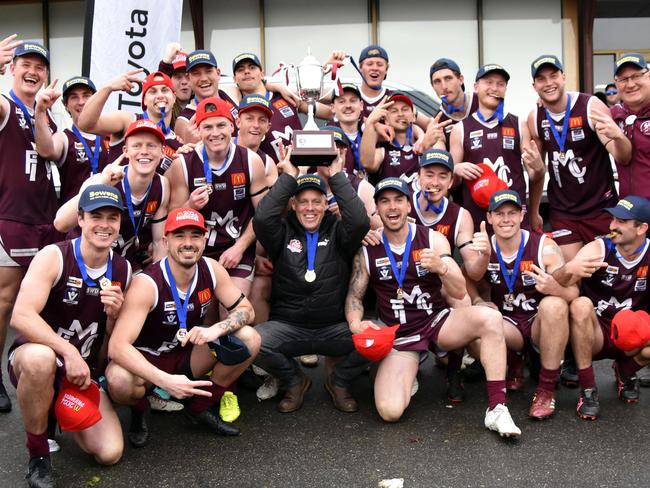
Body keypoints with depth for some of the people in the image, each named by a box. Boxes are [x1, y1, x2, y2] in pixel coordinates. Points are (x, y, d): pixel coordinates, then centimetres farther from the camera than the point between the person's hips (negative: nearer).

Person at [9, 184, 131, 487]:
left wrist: (113, 315, -14)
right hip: (33, 361, -4)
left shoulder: (122, 270, -1)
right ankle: (38, 453, -15)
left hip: (84, 371, 4)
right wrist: (68, 352, -37)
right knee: (40, 357, -41)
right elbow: (21, 317, -29)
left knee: (110, 453, -14)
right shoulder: (53, 257, -15)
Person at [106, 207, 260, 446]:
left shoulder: (211, 269, -12)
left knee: (249, 339, -17)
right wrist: (165, 380, -47)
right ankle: (140, 409, 2)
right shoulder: (147, 284, -28)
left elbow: (246, 310, -4)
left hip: (188, 355, 5)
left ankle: (201, 408, 4)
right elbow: (117, 346, -35)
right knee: (119, 383, -38)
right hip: (148, 360, -4)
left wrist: (216, 329, -27)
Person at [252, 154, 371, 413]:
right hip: (288, 327, 0)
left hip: (335, 327, 0)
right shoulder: (283, 232, 4)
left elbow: (360, 221, -18)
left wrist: (336, 176, -14)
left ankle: (339, 381, 8)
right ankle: (294, 381, 6)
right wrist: (288, 177, -13)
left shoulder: (337, 231, 4)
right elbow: (262, 218, -17)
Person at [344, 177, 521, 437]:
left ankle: (497, 409, -23)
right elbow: (354, 295, 5)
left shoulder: (433, 239, -2)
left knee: (490, 318, -31)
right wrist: (355, 323, -17)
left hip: (438, 321, 1)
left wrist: (441, 267, -26)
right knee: (390, 411, -22)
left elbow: (460, 292, -6)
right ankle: (408, 372, 15)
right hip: (399, 335, 0)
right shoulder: (367, 249, 0)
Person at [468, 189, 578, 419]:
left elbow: (573, 292, -18)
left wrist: (554, 288, -41)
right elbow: (481, 290, 7)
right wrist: (479, 302, -17)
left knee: (553, 304, -34)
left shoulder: (545, 247, -13)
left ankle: (546, 389, -19)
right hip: (508, 327, 2)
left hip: (541, 326, -2)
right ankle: (514, 364, 5)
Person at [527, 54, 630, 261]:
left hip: (601, 207, -3)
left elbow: (623, 158, -15)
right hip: (562, 212, 3)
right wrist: (534, 210, 4)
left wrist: (618, 136, -36)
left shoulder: (591, 106, -13)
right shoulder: (535, 118, -1)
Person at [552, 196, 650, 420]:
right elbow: (554, 285, -24)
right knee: (581, 305, -32)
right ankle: (588, 389, -21)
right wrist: (568, 270, -47)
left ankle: (626, 372, 9)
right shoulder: (598, 249, -11)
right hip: (594, 333, -2)